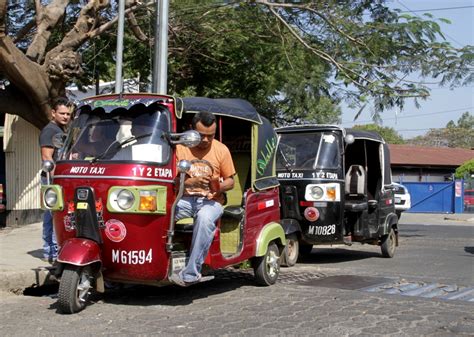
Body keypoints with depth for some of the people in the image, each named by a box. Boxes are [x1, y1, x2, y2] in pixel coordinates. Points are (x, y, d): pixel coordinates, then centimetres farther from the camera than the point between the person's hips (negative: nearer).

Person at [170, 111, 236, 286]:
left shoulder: (221, 150, 6)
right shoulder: (180, 148, 4)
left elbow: (230, 181, 11)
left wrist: (220, 187, -13)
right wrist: (192, 182, -17)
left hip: (211, 200, -1)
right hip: (185, 198, 1)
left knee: (204, 218, -37)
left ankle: (191, 273, -34)